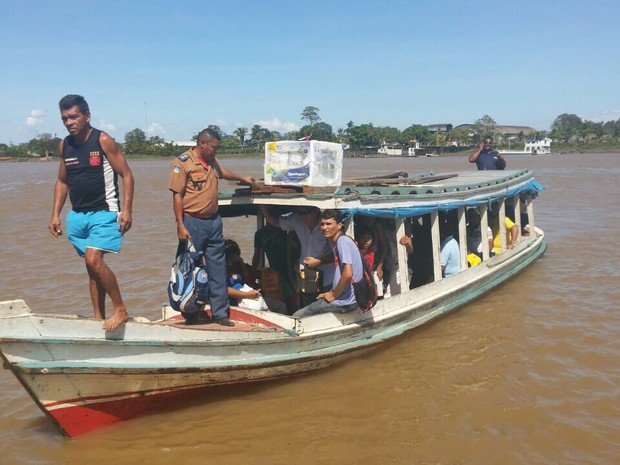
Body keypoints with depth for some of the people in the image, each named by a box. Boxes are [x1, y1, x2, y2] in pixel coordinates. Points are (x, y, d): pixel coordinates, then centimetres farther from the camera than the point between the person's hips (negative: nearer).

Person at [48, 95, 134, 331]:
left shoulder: (103, 140, -9)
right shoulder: (64, 145, 8)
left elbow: (126, 175, -9)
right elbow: (62, 182, 17)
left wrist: (126, 209, -16)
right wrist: (55, 215, 11)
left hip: (104, 213, -6)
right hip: (77, 215, 6)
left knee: (94, 260, -20)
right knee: (92, 266, 10)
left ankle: (120, 309, -6)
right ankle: (99, 317, 18)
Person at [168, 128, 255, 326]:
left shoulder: (212, 161, 11)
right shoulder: (182, 163, -11)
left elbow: (223, 172, 34)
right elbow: (177, 196, -14)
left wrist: (242, 178, 48)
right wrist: (181, 226, -17)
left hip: (214, 221, 7)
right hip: (193, 222, -7)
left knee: (218, 267, 9)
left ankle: (220, 312, 17)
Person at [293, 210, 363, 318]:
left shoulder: (342, 241, -14)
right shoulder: (339, 241, 15)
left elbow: (348, 273, -25)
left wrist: (333, 295, -13)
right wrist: (331, 293, 12)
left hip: (344, 302, -10)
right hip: (348, 300, 10)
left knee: (296, 317, -5)